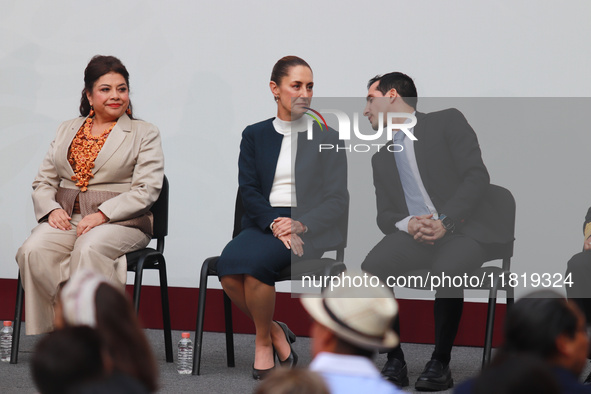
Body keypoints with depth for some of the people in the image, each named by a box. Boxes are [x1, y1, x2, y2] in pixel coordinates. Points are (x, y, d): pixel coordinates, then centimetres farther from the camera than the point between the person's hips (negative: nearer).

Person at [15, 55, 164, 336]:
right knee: (34, 251, -28)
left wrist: (102, 215, -17)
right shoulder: (67, 130, 21)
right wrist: (51, 209, -5)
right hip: (66, 218, 4)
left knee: (89, 249, -37)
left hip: (120, 221, -4)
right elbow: (43, 181, 18)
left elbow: (145, 190, -4)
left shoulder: (144, 134, 7)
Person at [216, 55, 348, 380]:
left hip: (309, 229, -3)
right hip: (262, 225, 3)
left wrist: (301, 224, -16)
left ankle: (263, 342, -9)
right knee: (229, 265, -30)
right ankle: (275, 332, -5)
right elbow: (248, 191, 4)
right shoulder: (255, 136, 15)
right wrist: (275, 224, -16)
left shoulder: (326, 139, 9)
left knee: (254, 260, -33)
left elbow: (338, 198, 2)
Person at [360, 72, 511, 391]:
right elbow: (384, 214, 16)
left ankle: (440, 364, -23)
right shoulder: (381, 158, 25)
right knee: (371, 269, -28)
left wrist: (445, 222, -17)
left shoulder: (446, 122, 8)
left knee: (445, 272, -38)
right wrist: (408, 224, -10)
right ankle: (395, 362, -19)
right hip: (412, 234, 4)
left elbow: (476, 176, -4)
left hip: (462, 229, -4)